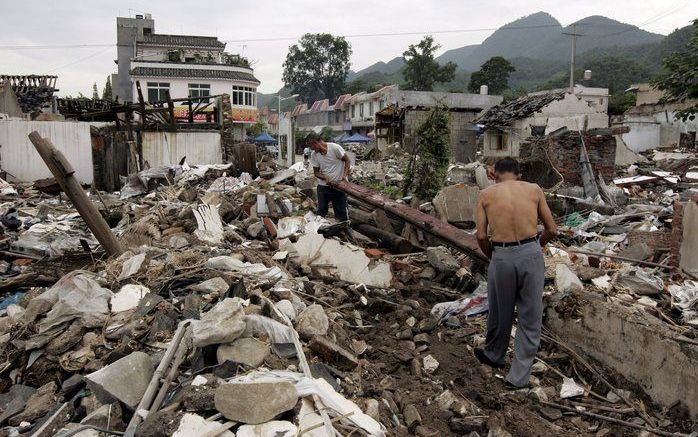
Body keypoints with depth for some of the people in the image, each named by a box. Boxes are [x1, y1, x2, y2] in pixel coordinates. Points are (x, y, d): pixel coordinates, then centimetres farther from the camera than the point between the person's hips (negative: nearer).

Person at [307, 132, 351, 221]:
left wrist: (344, 175, -20)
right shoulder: (313, 155, -2)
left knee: (342, 214, 2)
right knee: (320, 213, 13)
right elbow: (316, 172, 2)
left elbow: (347, 160, -6)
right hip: (323, 186, 4)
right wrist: (325, 178, -19)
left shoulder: (335, 148, -14)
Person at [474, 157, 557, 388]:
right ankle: (519, 376, 18)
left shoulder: (486, 194, 6)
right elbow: (552, 230, 8)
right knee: (530, 316, 13)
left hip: (502, 256, 0)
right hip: (531, 254, 1)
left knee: (500, 312, 20)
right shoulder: (534, 189, 9)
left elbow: (481, 236, -2)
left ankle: (493, 355, 44)